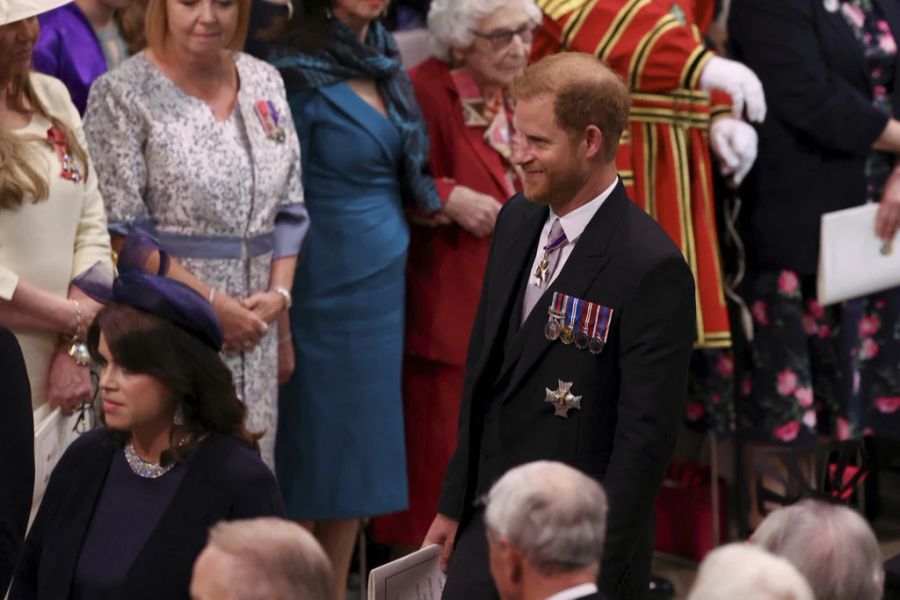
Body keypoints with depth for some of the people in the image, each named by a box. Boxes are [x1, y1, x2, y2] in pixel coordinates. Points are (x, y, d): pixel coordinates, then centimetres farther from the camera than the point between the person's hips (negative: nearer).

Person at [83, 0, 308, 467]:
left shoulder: (265, 83, 10)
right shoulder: (123, 94, -6)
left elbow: (289, 210, 14)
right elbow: (119, 231, -11)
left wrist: (279, 293, -1)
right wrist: (211, 303, -13)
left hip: (252, 324, 5)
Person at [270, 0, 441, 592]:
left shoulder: (381, 60, 9)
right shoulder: (301, 72, -13)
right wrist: (280, 313, -13)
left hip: (383, 289, 7)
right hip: (326, 291, -7)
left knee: (358, 454, 12)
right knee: (309, 460, 1)